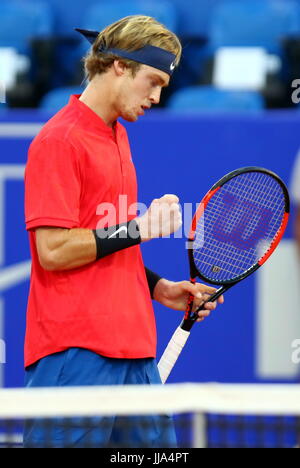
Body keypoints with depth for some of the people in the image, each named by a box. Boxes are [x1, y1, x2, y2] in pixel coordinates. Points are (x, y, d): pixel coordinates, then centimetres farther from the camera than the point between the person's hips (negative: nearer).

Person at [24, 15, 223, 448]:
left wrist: (159, 288, 13)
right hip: (76, 353, -9)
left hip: (132, 346, 9)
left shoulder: (117, 136, 18)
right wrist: (139, 228, -13)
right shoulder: (58, 140, -10)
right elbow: (53, 250, -17)